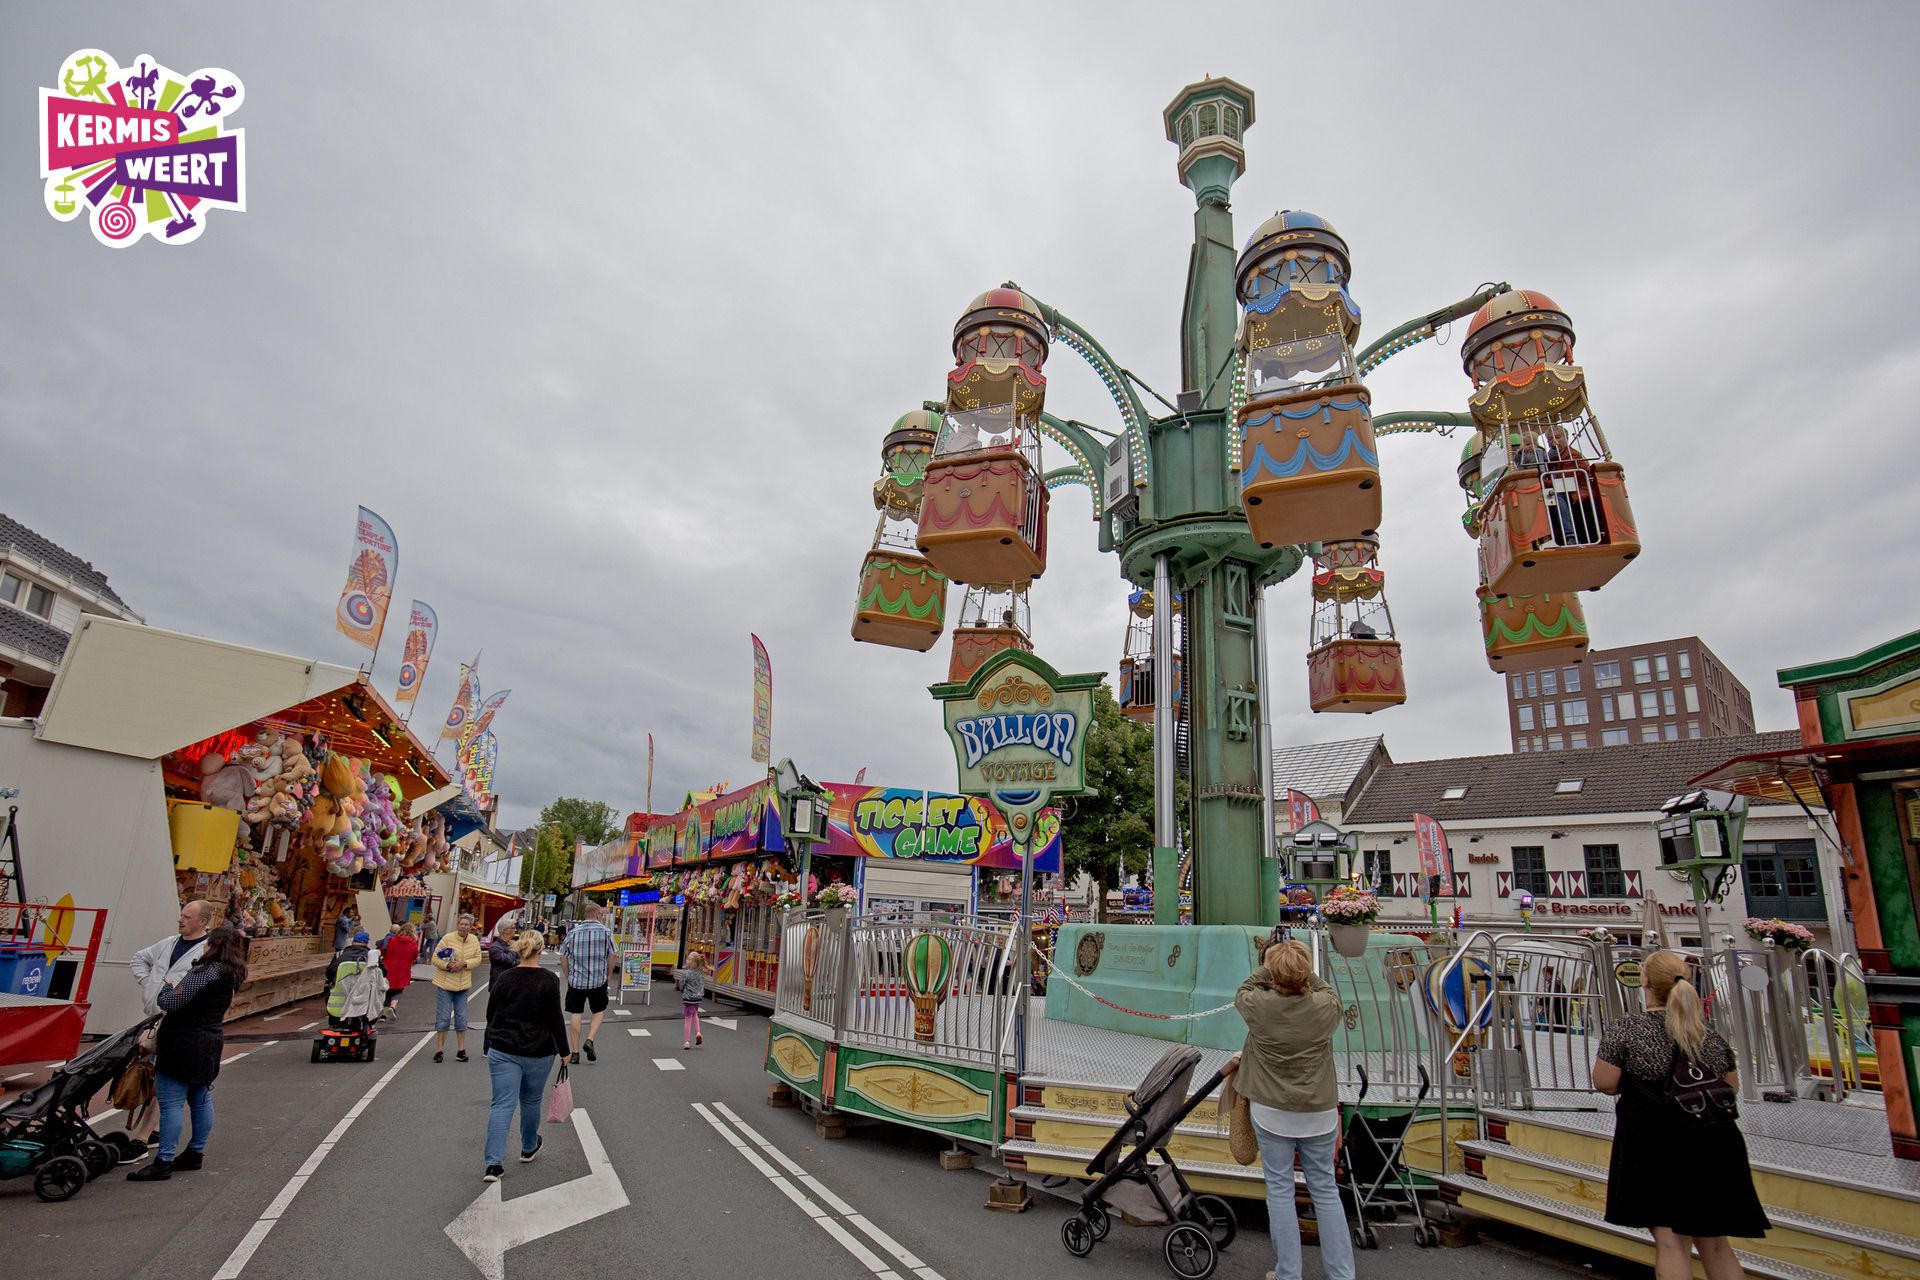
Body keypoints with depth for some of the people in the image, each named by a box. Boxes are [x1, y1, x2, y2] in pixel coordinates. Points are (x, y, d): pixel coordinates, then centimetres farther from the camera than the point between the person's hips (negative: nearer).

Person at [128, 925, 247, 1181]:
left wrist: (168, 988, -1)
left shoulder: (206, 972, -19)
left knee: (171, 1103, -4)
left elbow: (171, 1003, -20)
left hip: (184, 1044, -9)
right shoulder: (230, 975, 10)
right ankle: (195, 1153, 24)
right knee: (201, 1100, 15)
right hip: (210, 1042, 9)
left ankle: (163, 1162, -2)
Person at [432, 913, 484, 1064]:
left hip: (463, 984, 3)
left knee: (461, 1017, 9)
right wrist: (448, 965, -24)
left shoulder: (474, 940, -1)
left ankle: (461, 1050, 18)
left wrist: (463, 963, -17)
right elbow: (435, 958, -9)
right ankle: (439, 1050, 12)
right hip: (445, 983, -3)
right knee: (443, 1016, 0)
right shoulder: (447, 938, -12)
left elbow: (477, 959, 0)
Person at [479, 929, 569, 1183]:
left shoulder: (503, 978, 0)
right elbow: (556, 1019, -11)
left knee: (502, 1105, 2)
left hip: (503, 1051, 2)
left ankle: (494, 1163, -8)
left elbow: (491, 1016, 10)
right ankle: (528, 1148, 36)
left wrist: (491, 1044, 25)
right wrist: (563, 1050, -1)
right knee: (531, 1100, 17)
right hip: (538, 1052, -2)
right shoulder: (548, 980, -11)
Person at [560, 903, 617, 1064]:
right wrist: (607, 975, 9)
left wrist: (568, 976, 15)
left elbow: (563, 957, 4)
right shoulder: (606, 932, -6)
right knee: (599, 1012, 16)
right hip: (598, 980, -2)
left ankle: (575, 1052, 11)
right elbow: (612, 957, -5)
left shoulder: (574, 932, 1)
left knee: (576, 1014, 9)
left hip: (576, 980, 2)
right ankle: (589, 1040, -3)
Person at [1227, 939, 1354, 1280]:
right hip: (1319, 1112, 2)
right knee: (1326, 1190, 16)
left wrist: (1268, 968, 14)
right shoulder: (1327, 1007, -15)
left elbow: (1241, 992, 6)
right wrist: (1303, 973, 16)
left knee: (1280, 1190, 10)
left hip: (1271, 1111, -2)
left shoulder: (1259, 1006, -18)